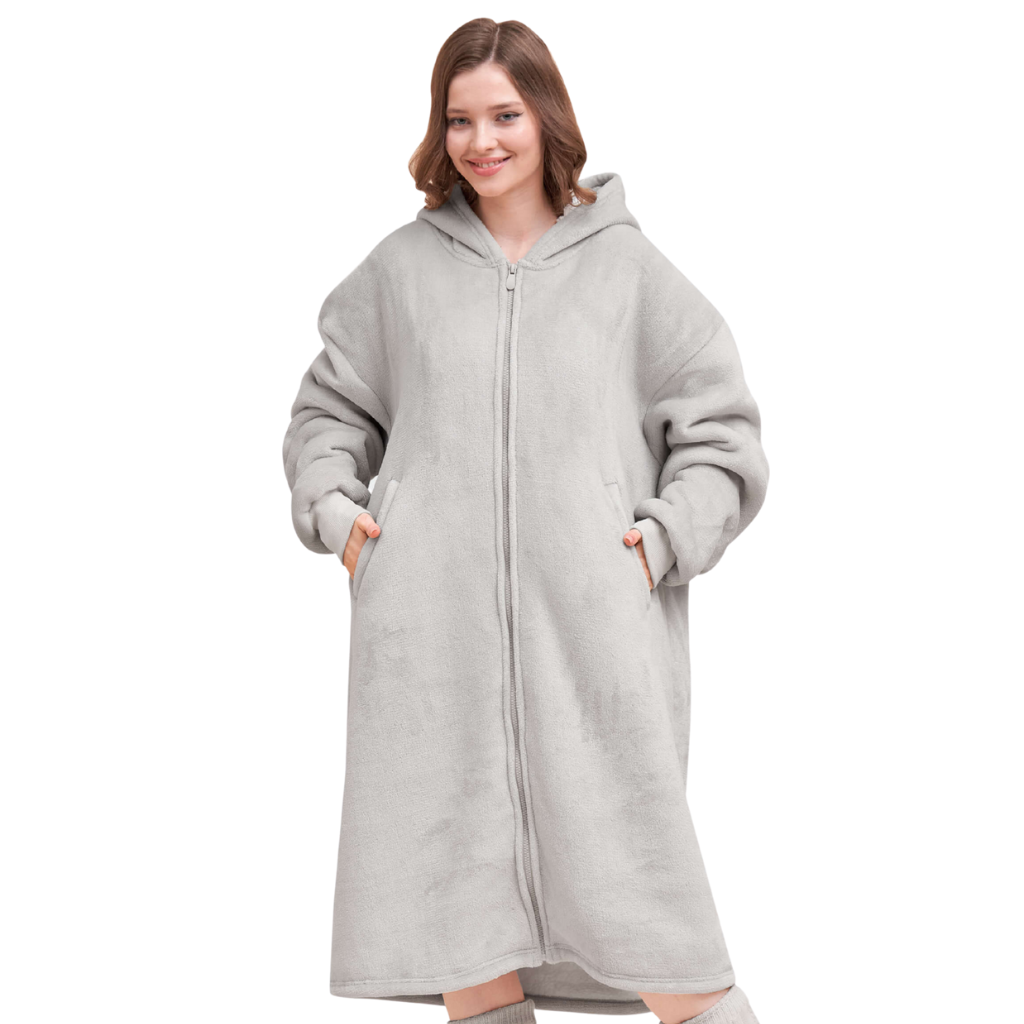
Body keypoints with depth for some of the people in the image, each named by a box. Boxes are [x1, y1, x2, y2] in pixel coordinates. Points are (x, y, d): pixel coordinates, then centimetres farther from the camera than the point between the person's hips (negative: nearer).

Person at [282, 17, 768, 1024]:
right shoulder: (401, 267, 11)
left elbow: (721, 423, 10)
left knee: (627, 860, -3)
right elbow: (327, 407, 21)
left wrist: (669, 535, -4)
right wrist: (332, 506, 4)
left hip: (592, 624, -1)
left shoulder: (624, 263, 7)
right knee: (462, 866, 6)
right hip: (437, 623, 2)